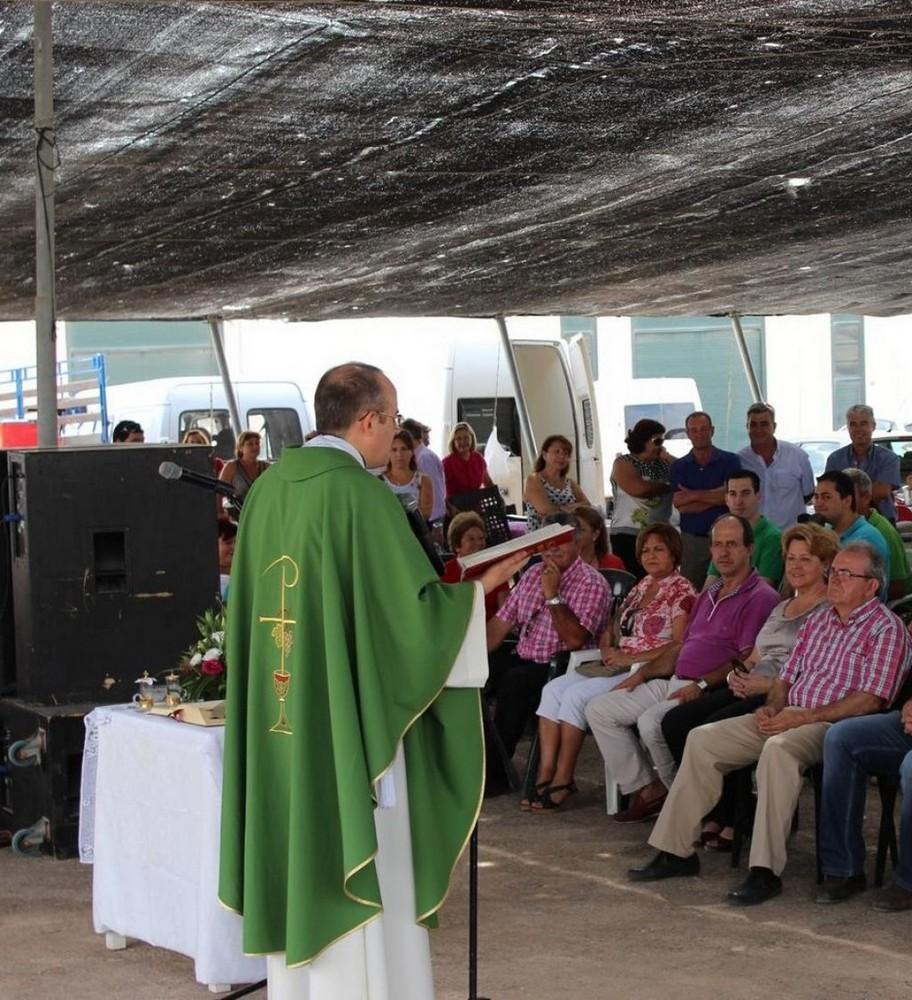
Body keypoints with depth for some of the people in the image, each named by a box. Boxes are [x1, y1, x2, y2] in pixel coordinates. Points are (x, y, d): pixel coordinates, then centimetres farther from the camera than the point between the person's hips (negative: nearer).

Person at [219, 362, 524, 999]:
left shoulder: (269, 488, 6)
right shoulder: (361, 492, -16)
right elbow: (409, 612, -17)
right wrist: (480, 585, -1)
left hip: (281, 725, 7)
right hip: (350, 724, -7)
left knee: (300, 870, 15)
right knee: (359, 877, 1)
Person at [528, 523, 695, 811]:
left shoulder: (682, 591, -5)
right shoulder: (642, 586, 20)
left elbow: (680, 646, -15)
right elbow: (612, 629, 23)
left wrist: (629, 658, -16)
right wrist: (607, 647, -1)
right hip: (618, 666, 8)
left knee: (576, 695, -24)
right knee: (553, 689, -12)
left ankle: (563, 779, -15)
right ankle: (546, 774, -19)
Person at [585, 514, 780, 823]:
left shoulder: (760, 597, -8)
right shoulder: (709, 596, 22)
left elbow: (748, 661, -16)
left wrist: (702, 685, -22)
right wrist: (642, 674, 14)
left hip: (711, 691, -9)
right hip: (673, 682, 10)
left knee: (651, 722, -33)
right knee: (599, 710, 1)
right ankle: (646, 788, 0)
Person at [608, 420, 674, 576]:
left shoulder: (664, 464, 16)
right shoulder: (623, 463, 1)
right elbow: (638, 489, -16)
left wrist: (669, 459, 2)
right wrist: (667, 486, -2)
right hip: (628, 535, -5)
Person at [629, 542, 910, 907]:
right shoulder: (818, 621, 20)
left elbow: (870, 699, -14)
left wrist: (804, 717, -18)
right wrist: (771, 707, -1)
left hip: (834, 725, -8)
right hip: (788, 717, 8)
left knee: (778, 749, -39)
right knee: (702, 739, -6)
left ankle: (765, 872, -37)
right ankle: (676, 851, -3)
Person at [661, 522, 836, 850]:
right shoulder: (781, 608, 27)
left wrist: (768, 685, -20)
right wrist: (737, 674, 3)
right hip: (750, 688, 9)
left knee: (713, 728, -30)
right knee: (675, 722, -13)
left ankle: (728, 822, -15)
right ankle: (711, 816, -12)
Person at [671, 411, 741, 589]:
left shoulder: (730, 460, 5)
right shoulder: (679, 466, 9)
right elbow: (680, 505, -4)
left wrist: (694, 495, -3)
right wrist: (716, 497, -7)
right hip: (692, 539, 2)